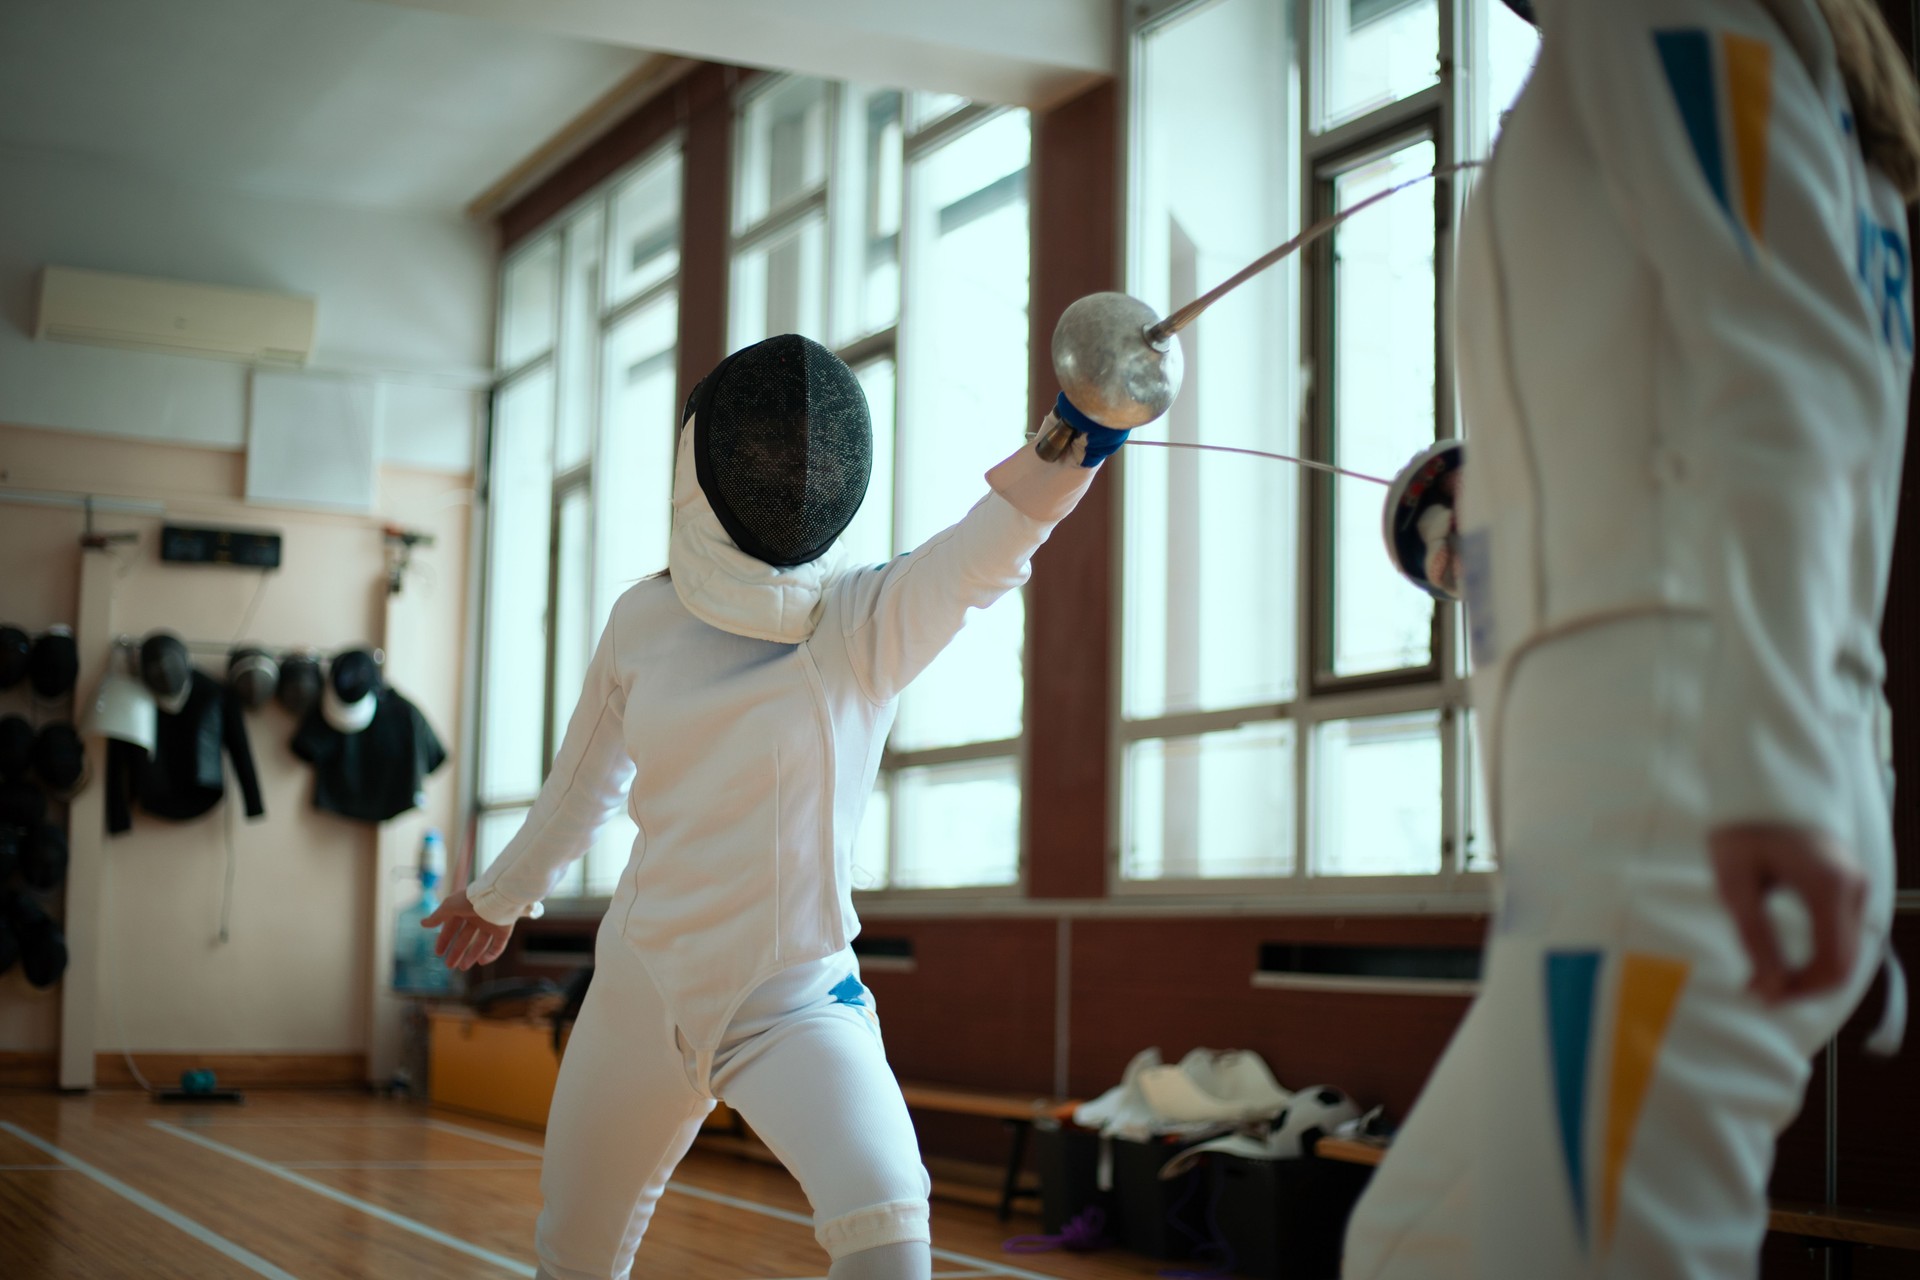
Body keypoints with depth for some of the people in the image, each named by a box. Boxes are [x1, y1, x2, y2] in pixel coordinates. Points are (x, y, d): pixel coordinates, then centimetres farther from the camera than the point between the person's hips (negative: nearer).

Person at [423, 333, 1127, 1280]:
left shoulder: (867, 620, -15)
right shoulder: (644, 619, -4)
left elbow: (987, 543, -37)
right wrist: (498, 895, 30)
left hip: (797, 1004, -3)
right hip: (641, 995, 4)